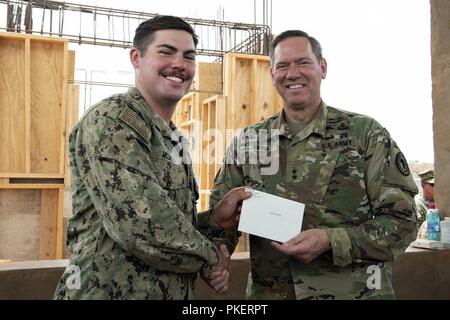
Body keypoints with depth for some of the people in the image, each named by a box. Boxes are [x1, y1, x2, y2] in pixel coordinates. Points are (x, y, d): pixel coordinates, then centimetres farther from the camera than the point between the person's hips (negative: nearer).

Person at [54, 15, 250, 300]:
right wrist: (210, 257, -12)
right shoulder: (111, 119, -16)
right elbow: (139, 223, -26)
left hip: (170, 292, 9)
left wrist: (212, 220, -2)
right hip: (110, 291, -9)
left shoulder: (172, 138, 12)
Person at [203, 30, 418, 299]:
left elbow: (402, 220, -8)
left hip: (353, 291, -2)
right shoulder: (248, 141, 2)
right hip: (267, 292, 3)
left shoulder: (366, 133, -6)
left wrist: (330, 240, -22)